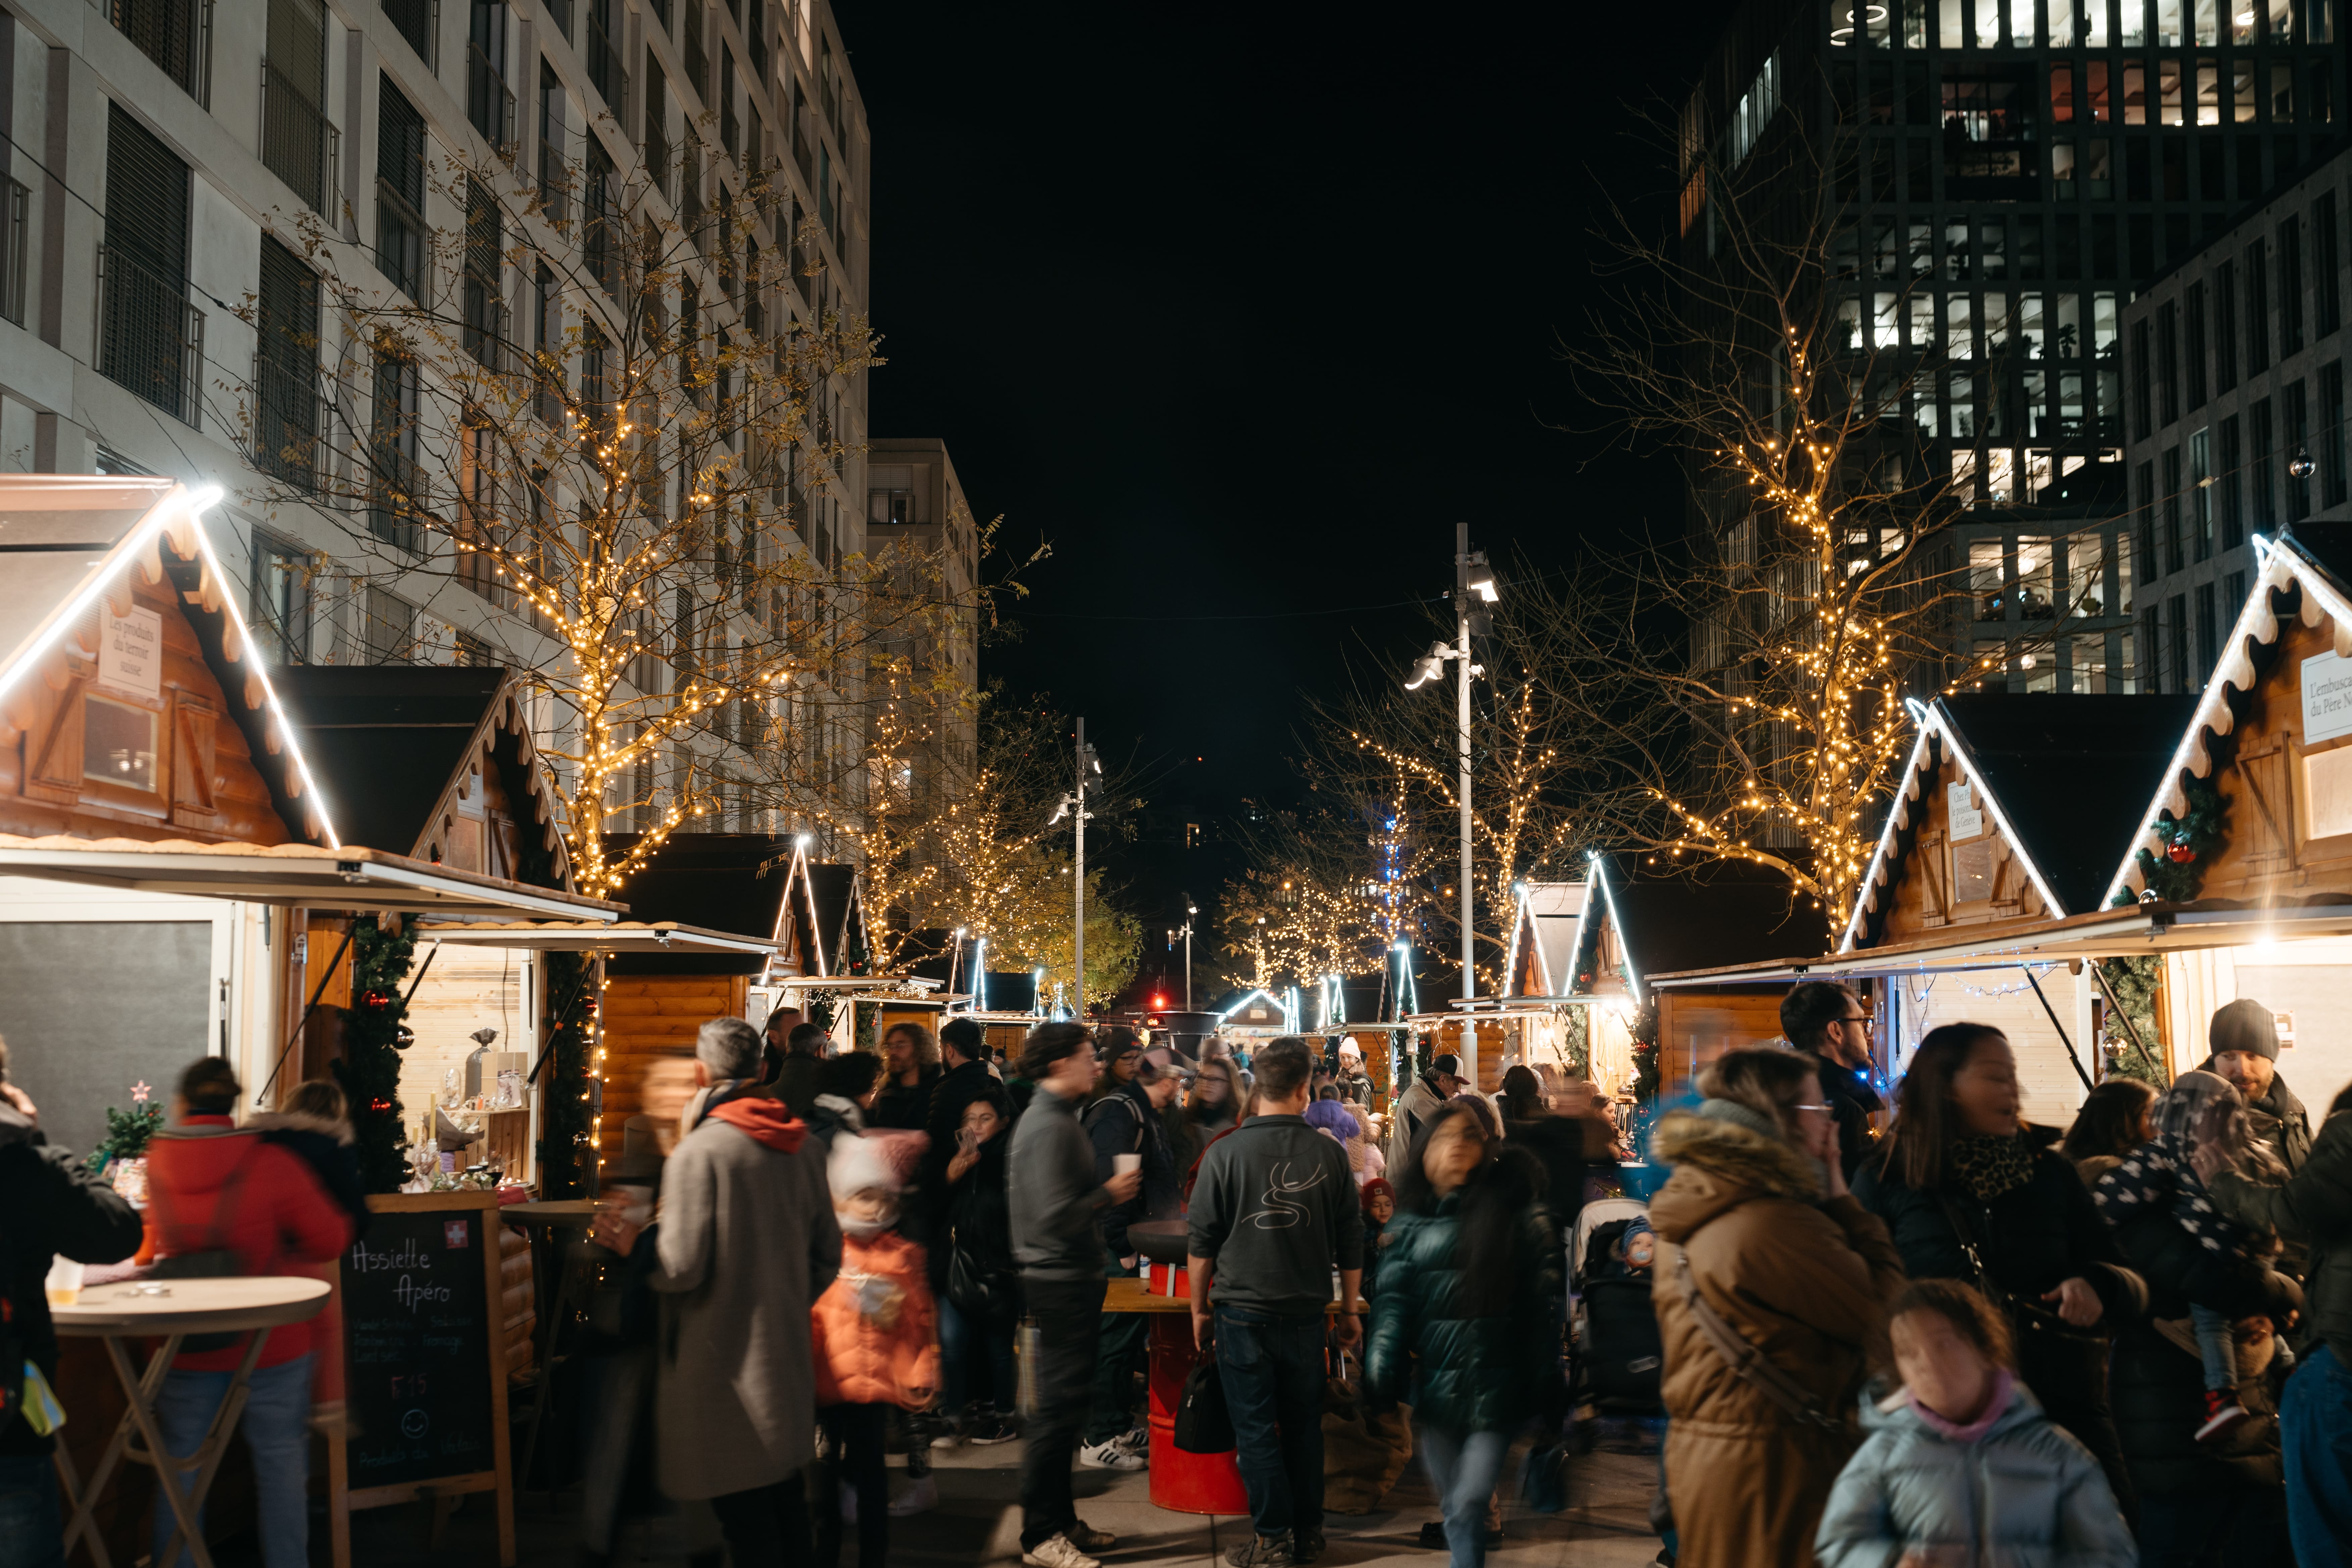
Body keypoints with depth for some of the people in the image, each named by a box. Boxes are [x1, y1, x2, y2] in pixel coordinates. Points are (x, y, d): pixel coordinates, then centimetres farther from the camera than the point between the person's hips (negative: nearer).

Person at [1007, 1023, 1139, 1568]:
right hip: (1061, 1282, -11)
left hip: (1069, 1280, 11)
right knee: (1059, 1407, -4)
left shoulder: (1056, 1118, 14)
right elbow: (1056, 1216, -26)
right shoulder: (1048, 1126, -19)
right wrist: (1110, 1193, -14)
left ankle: (1061, 1521, 26)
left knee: (1062, 1404, 16)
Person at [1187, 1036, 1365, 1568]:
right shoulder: (1329, 1154, -3)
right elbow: (1351, 1243, 5)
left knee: (1256, 1428, 5)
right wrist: (1350, 1311, 16)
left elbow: (1201, 1242, -4)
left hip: (1243, 1310, -2)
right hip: (1306, 1311, 2)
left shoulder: (1225, 1152, -9)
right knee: (1304, 1424, 14)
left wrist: (1200, 1310, 7)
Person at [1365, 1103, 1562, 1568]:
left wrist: (1543, 1381, -5)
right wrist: (1382, 1373, -9)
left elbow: (1543, 1301, -2)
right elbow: (1392, 1301, 2)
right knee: (1452, 1504, 11)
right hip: (1436, 1385, 3)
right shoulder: (1413, 1223, 6)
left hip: (1496, 1387, -3)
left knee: (1468, 1504, -9)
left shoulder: (1515, 1213, -2)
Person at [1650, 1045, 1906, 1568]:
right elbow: (1882, 1310, -14)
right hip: (1769, 1462, -9)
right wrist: (1840, 1200, -7)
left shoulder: (1685, 1212, 9)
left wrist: (1824, 1205, 9)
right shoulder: (1775, 1224, -21)